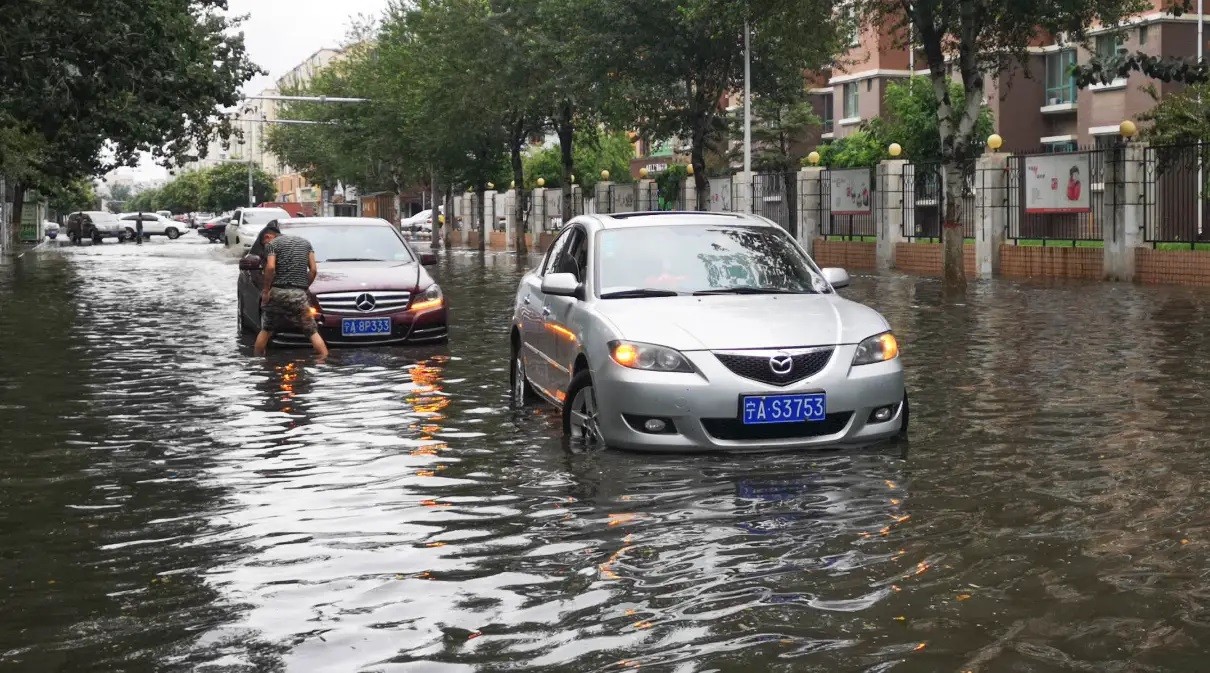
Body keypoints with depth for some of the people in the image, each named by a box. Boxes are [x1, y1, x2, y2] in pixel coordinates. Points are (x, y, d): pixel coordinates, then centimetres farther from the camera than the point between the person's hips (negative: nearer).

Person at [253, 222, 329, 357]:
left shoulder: (272, 244, 5)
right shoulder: (305, 242, 19)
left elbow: (270, 268, -11)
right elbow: (313, 270, 11)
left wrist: (265, 290, -4)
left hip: (277, 292, -2)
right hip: (299, 294, 2)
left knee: (265, 330, 13)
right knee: (313, 332, 1)